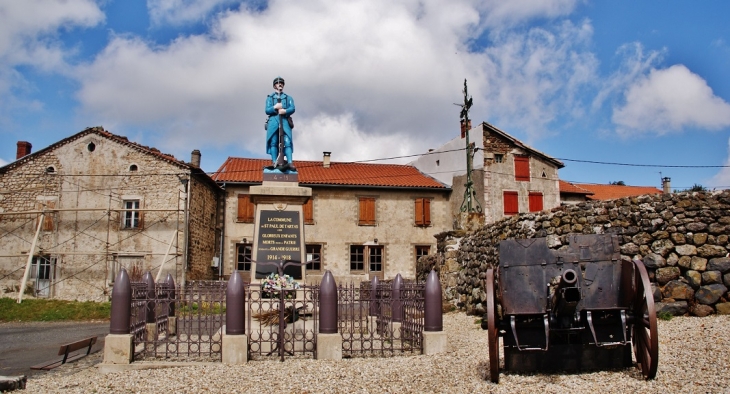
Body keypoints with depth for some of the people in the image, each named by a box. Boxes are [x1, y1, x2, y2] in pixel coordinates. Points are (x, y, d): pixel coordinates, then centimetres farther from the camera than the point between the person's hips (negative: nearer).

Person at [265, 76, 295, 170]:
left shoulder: (288, 97, 17)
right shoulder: (270, 97, 16)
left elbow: (292, 109, 2)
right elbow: (267, 110, 5)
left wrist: (285, 111, -19)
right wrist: (275, 107, -14)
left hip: (285, 121, 0)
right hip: (273, 121, 0)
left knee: (287, 142, -11)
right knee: (273, 142, -3)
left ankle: (290, 162, -18)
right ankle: (275, 162, -2)